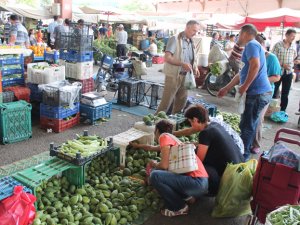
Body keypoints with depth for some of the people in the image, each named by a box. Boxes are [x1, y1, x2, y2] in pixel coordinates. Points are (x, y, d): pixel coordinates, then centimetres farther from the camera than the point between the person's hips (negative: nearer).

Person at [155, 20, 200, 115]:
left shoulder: (191, 42, 13)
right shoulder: (175, 39, -9)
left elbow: (193, 59, 22)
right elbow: (167, 58, -18)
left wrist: (195, 68, 0)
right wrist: (182, 64, -31)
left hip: (185, 77, 7)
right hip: (173, 76, -7)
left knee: (181, 103, 14)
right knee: (166, 103, -5)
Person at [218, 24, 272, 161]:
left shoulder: (251, 44, -7)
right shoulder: (252, 46, 24)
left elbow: (255, 65, -24)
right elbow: (242, 73, 29)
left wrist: (245, 86, -19)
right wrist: (226, 88, 30)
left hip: (257, 93, -10)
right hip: (259, 92, 10)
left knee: (247, 126, -2)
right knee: (250, 125, 17)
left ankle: (242, 155, 9)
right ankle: (245, 152, 28)